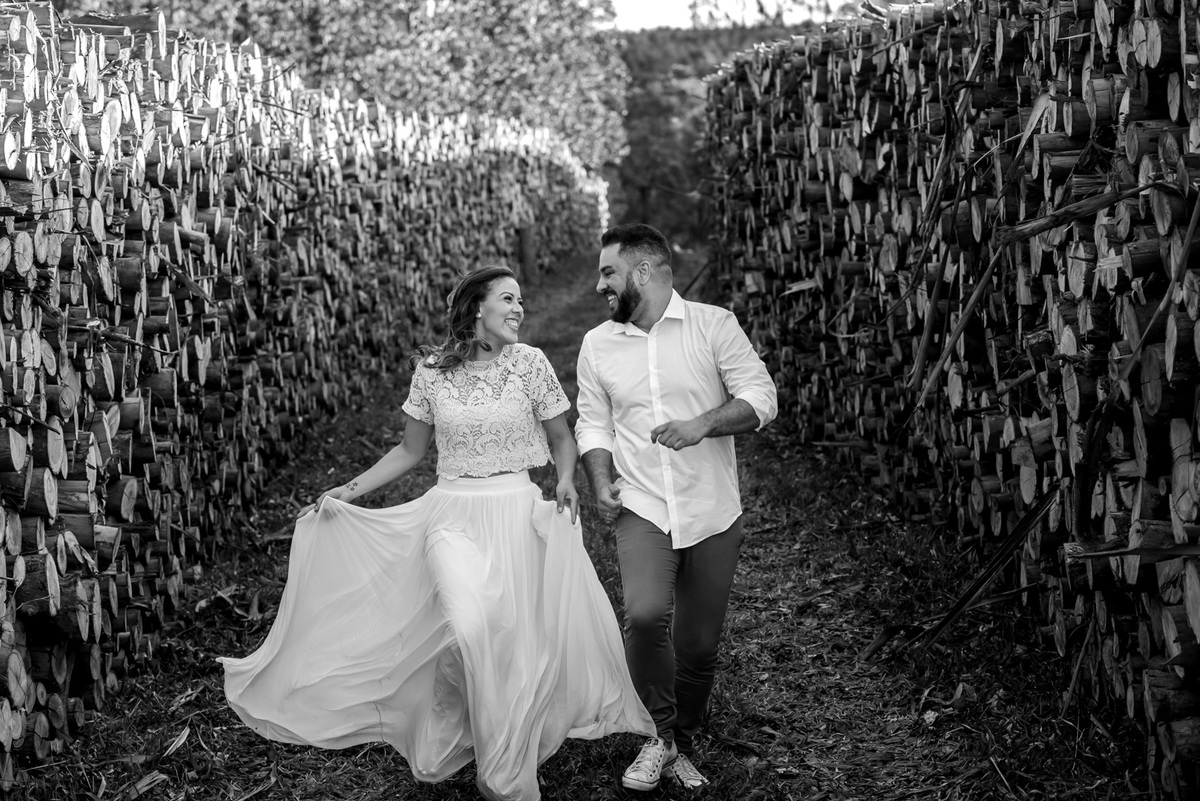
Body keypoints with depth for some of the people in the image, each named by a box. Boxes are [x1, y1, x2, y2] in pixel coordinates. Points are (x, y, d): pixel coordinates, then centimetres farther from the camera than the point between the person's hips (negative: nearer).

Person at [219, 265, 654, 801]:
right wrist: (349, 490, 7)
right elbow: (410, 450, 12)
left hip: (516, 513, 1)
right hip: (452, 514, -1)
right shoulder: (431, 370, 1)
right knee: (468, 626, -24)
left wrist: (566, 478, -11)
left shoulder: (529, 363, -1)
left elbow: (561, 439, 9)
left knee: (511, 637, -2)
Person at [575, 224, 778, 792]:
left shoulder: (713, 324, -3)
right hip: (642, 509, 1)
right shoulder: (597, 344, 8)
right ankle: (661, 736, -3)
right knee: (645, 615, -23)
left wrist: (703, 424, -21)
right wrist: (601, 481, -3)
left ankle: (683, 744, 28)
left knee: (699, 643, 6)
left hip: (713, 512, -1)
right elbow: (593, 424, 14)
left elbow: (760, 398, -5)